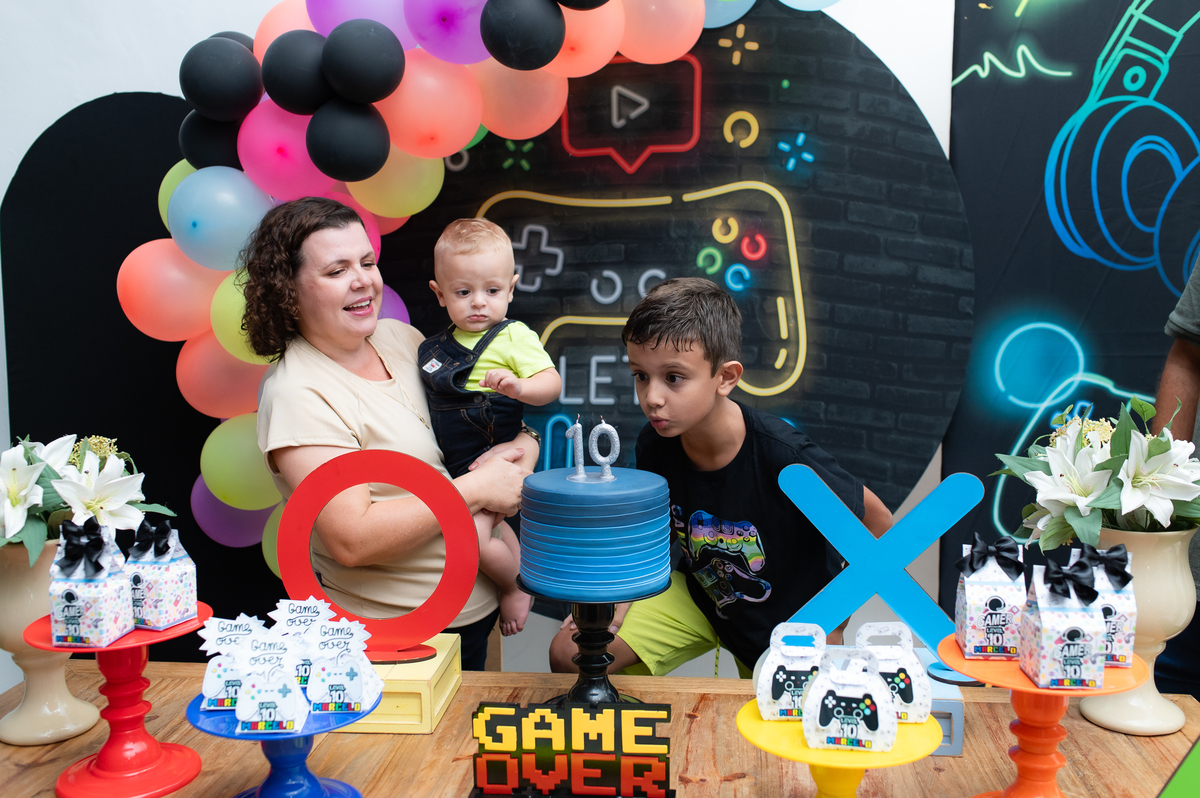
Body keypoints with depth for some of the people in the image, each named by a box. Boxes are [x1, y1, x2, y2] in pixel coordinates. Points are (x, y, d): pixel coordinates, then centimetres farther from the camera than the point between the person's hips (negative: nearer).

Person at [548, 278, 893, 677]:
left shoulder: (785, 456, -34)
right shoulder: (653, 445, -19)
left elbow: (876, 520, -19)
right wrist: (622, 599, -12)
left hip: (788, 619, -3)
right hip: (700, 596, 3)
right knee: (570, 654, -7)